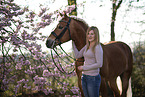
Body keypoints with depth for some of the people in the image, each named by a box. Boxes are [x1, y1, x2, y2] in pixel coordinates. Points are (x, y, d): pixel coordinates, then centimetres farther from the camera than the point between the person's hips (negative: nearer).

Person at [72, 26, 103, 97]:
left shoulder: (97, 47, -13)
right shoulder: (87, 46, 12)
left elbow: (99, 64, -19)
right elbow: (77, 55, 15)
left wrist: (84, 68, -15)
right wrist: (73, 42, 13)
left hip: (93, 78, -8)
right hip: (84, 77, 8)